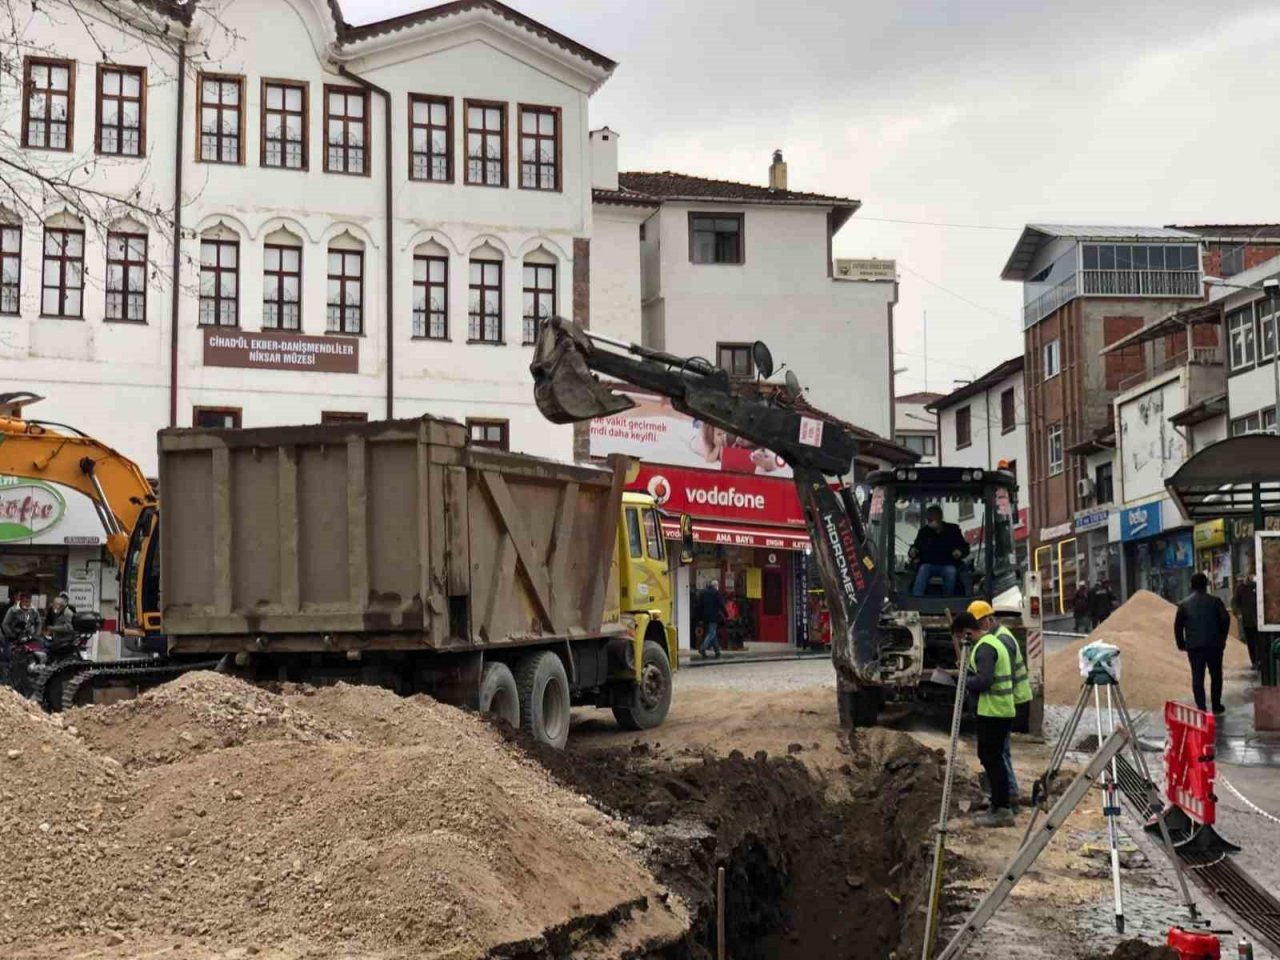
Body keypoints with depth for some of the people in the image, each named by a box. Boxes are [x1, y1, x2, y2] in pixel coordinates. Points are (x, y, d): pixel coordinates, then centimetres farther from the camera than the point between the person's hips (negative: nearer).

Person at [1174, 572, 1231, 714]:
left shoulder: (1184, 604, 1)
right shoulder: (1214, 601, -1)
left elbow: (1178, 626, 0)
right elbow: (1225, 619, -5)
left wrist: (1181, 643, 10)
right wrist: (1222, 638, 6)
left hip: (1194, 646, 0)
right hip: (1214, 644, 0)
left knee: (1197, 677, 3)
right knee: (1216, 675, 13)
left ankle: (1201, 708, -3)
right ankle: (1216, 706, 18)